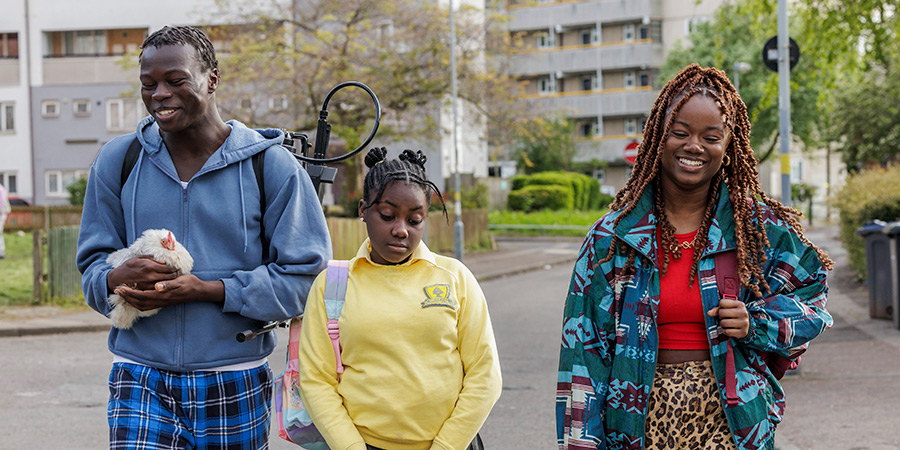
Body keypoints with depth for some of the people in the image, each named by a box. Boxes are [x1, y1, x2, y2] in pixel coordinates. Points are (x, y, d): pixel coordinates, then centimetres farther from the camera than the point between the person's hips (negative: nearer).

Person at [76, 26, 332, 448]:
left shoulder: (271, 166, -3)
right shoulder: (117, 160, 6)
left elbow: (304, 274, -7)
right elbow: (92, 265, 11)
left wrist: (206, 290, -17)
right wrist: (117, 279, -14)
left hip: (234, 386, -1)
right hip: (140, 380, 1)